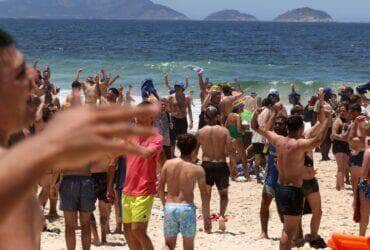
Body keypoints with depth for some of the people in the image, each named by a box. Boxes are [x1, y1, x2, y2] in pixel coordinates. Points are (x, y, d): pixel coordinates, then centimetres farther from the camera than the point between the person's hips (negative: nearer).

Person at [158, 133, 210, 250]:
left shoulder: (168, 164, 2)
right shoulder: (198, 170, -5)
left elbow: (160, 188, 6)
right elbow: (204, 196, -3)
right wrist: (207, 218, 5)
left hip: (169, 207, 2)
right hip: (187, 208, -2)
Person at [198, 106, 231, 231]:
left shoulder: (201, 132, -2)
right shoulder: (224, 131, -4)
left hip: (206, 165, 0)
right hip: (221, 165, 0)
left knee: (206, 195, 14)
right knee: (224, 194, 16)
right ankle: (221, 215, -7)